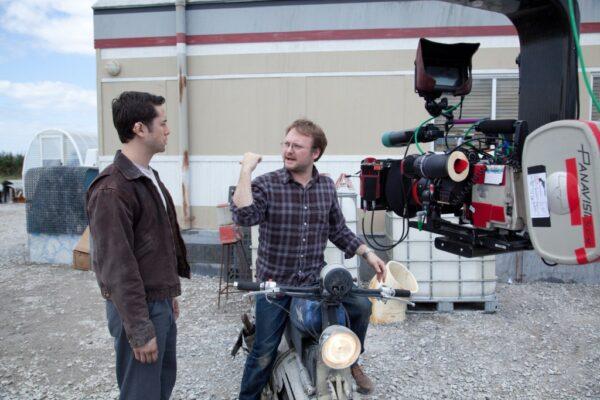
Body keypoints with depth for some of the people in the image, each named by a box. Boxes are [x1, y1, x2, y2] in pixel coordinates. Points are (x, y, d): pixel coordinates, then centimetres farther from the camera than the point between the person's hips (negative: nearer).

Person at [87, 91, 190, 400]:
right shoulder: (112, 189, -21)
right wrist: (139, 330, -19)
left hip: (161, 302, 9)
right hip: (138, 308, -9)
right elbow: (117, 266, -22)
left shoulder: (149, 177, 9)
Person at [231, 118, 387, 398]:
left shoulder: (327, 187, 3)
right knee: (264, 353, 1)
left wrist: (368, 254, 6)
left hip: (316, 279, 4)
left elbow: (338, 230, 12)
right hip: (274, 284, -4)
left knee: (361, 306, 0)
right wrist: (246, 170, -28)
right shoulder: (266, 185, -11)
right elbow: (243, 217, -29)